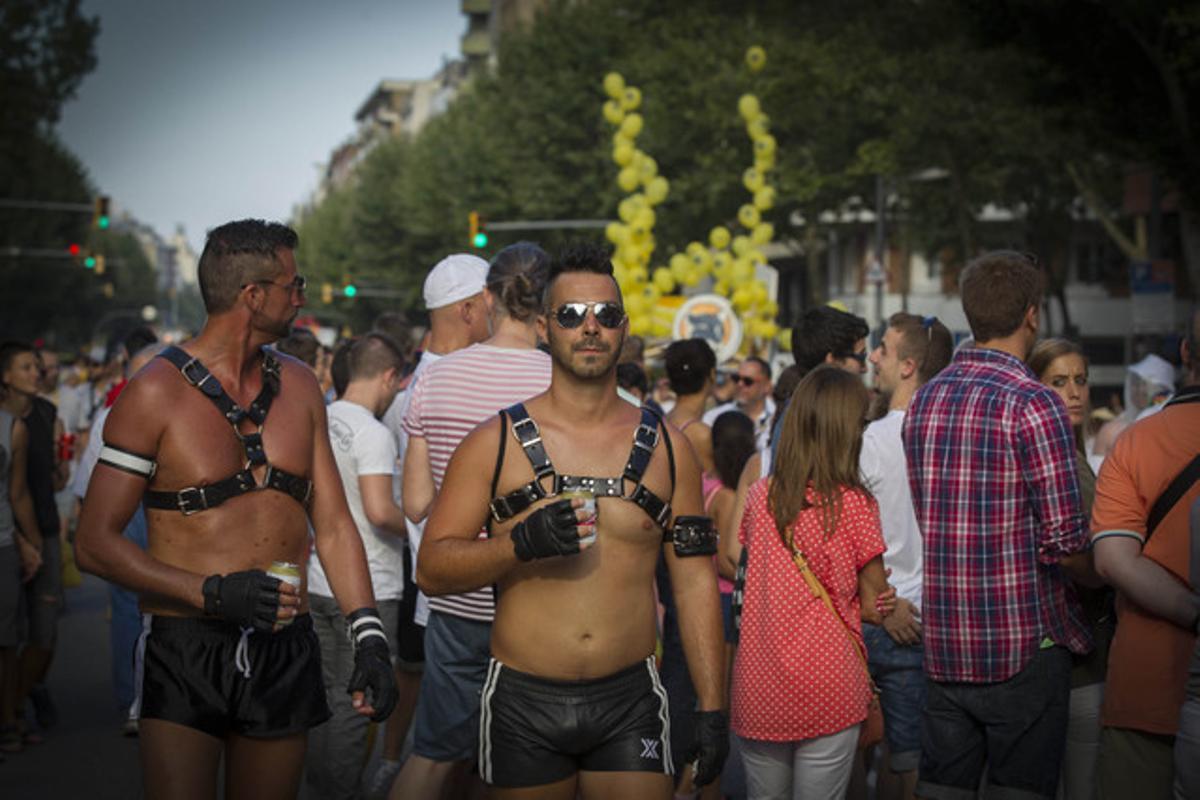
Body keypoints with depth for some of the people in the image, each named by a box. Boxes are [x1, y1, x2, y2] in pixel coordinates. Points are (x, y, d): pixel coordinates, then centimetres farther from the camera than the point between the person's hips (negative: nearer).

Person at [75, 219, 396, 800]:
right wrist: (212, 593, -18)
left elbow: (333, 524, 11)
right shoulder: (157, 391, -6)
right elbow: (95, 543, -7)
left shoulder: (298, 387, 10)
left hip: (285, 653, 5)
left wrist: (369, 638, -1)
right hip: (185, 649, -5)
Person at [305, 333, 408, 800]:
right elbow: (380, 512, -25)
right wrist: (414, 530, -8)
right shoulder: (373, 433, -17)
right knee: (354, 703, 2)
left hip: (317, 582, 8)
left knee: (324, 692, 16)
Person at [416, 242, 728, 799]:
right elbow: (430, 569, -3)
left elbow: (694, 580, 8)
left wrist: (711, 707, 4)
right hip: (523, 702, -1)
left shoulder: (666, 447, 7)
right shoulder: (495, 443, 0)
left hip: (631, 700, 1)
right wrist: (521, 542, -19)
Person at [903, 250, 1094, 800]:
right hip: (1024, 645, -6)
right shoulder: (1032, 404, -14)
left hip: (943, 645, 6)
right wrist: (1107, 580, 2)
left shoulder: (923, 401, 8)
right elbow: (1064, 543, -16)